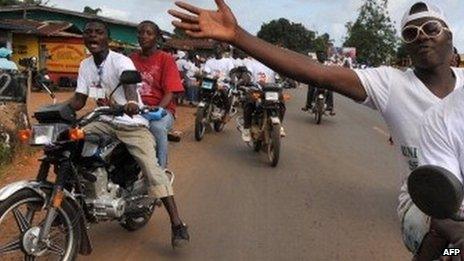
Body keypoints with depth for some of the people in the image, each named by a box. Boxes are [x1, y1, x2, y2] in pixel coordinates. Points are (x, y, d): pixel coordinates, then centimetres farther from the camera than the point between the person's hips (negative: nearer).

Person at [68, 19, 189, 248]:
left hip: (132, 123, -6)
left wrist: (131, 103, -58)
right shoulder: (85, 65, 7)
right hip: (105, 122, 7)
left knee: (151, 168, -21)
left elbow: (130, 86, -35)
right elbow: (79, 99, 8)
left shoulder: (121, 61, -14)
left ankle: (177, 224, -20)